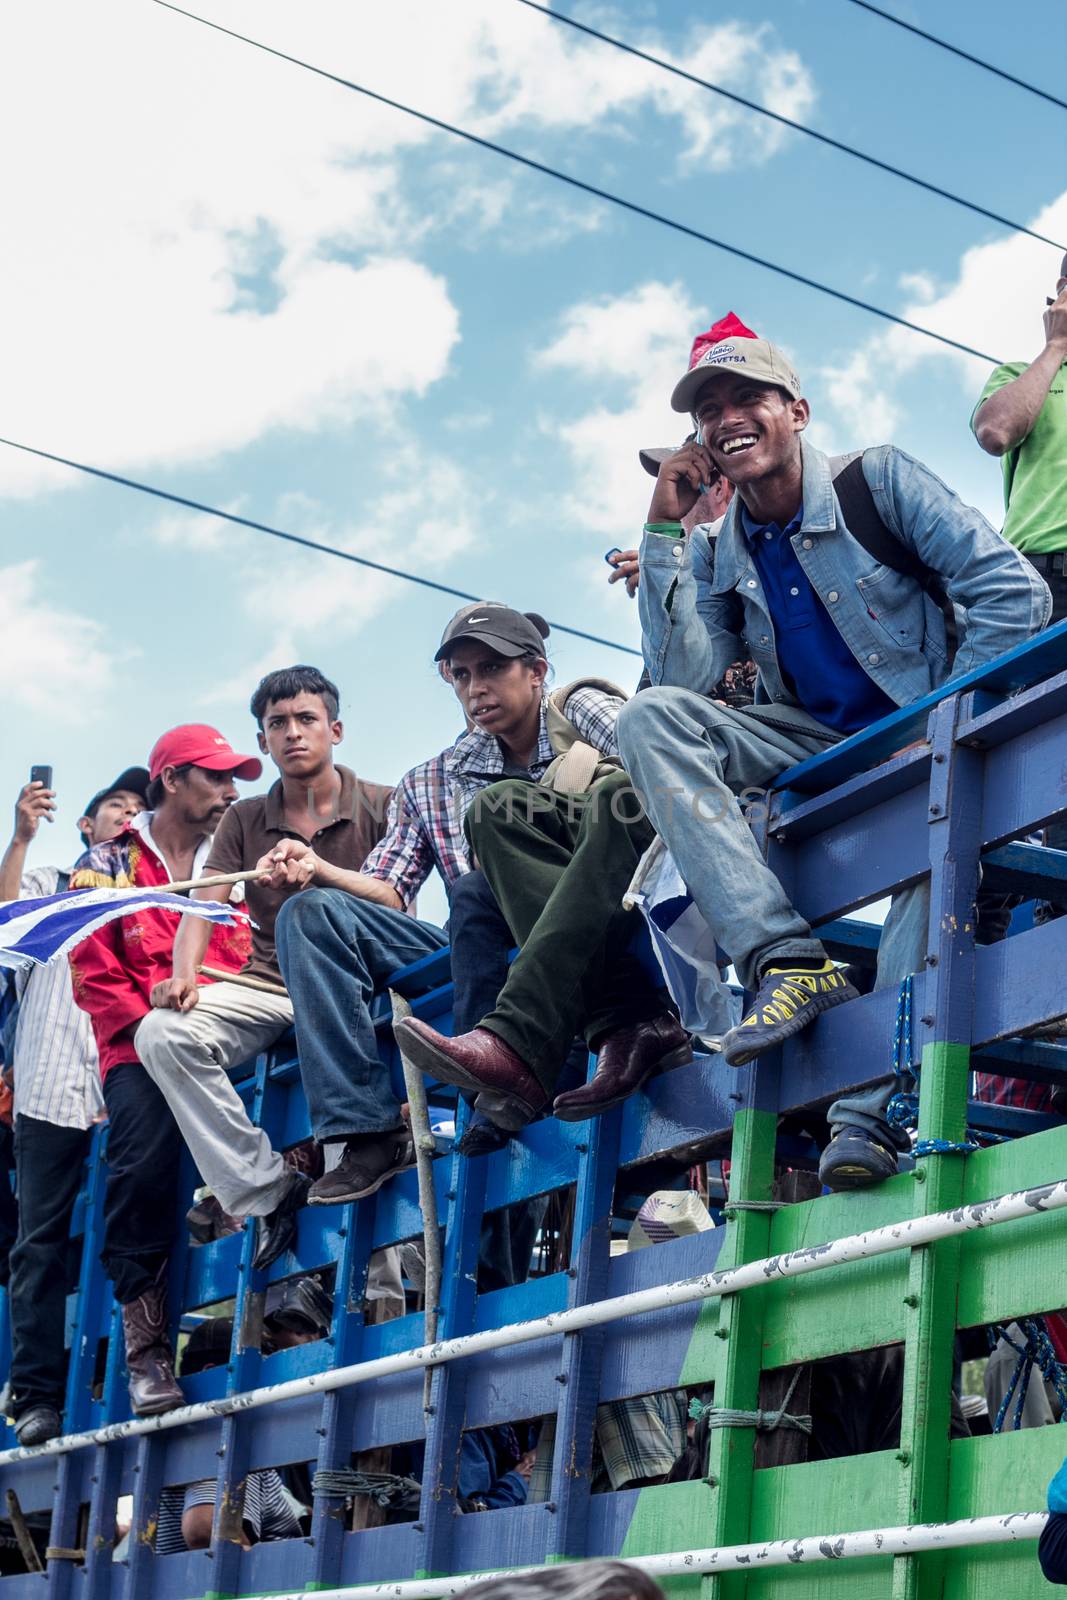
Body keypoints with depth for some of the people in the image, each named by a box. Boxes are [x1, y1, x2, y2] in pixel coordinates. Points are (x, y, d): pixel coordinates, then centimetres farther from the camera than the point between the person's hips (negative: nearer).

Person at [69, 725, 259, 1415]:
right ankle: (145, 1339, -24)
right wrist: (152, 1032, -13)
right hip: (139, 1050, -2)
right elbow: (95, 975, 2)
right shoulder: (108, 864, 12)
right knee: (146, 1144, -31)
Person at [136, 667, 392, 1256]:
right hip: (269, 986, 3)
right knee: (164, 1032, -24)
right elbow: (202, 904, 3)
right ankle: (267, 1193, -21)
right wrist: (183, 973, -18)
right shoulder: (244, 820, 14)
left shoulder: (380, 806, 5)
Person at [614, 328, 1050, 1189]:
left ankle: (873, 1109, -42)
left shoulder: (878, 481, -4)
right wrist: (664, 527, -8)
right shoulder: (717, 556, 8)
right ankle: (788, 960, -35)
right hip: (813, 747, 4)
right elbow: (683, 677, -8)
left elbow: (1015, 593, -10)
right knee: (651, 717, -20)